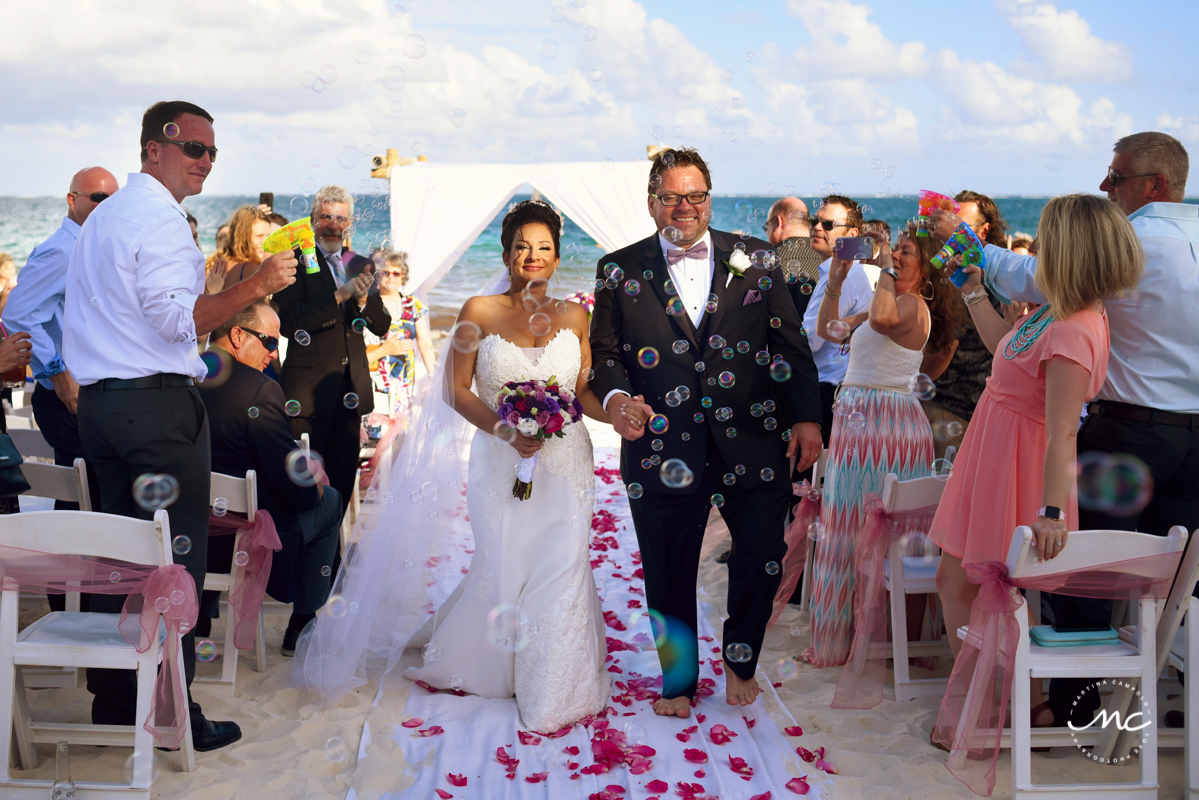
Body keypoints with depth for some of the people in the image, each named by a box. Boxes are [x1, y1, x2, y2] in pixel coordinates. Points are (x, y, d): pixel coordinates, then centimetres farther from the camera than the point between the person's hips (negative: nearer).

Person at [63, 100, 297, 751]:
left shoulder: (105, 215, 20)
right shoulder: (159, 218, -11)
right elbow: (177, 318, -20)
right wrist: (257, 285, -21)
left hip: (97, 402, 10)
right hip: (157, 404, -10)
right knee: (175, 562, -4)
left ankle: (114, 703, 22)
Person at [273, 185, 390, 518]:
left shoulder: (359, 264, 12)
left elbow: (382, 326, 8)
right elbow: (289, 322, -18)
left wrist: (363, 298, -12)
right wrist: (341, 294, -21)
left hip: (351, 390, 6)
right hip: (310, 389, -5)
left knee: (343, 483, 12)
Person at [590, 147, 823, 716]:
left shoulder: (754, 259, 7)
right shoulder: (620, 270, 5)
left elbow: (790, 343, 6)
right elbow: (604, 352, 6)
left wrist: (806, 417, -1)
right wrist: (615, 396, -14)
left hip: (754, 442, 1)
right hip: (664, 450, 0)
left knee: (762, 559, 6)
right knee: (669, 578, 9)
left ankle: (740, 660, 33)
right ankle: (678, 680, 31)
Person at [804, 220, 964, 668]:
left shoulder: (912, 304, -10)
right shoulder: (890, 305, 19)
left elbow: (882, 318, -35)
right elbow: (827, 330, 22)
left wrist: (887, 269, -21)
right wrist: (836, 280, 12)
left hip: (885, 425, -10)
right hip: (858, 424, 10)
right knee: (849, 534, 13)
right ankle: (842, 639, 23)